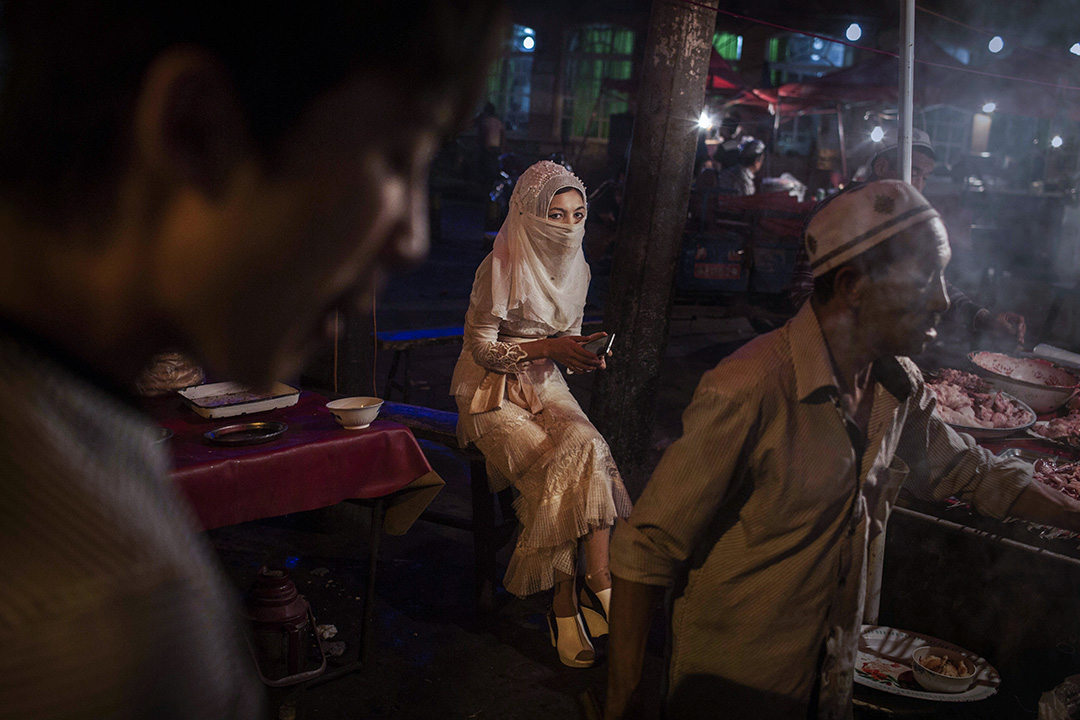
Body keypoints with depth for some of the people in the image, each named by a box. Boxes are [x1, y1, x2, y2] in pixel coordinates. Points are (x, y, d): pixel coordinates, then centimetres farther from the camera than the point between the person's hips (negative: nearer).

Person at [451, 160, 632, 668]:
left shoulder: (574, 269, 5)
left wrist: (582, 351, -9)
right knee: (574, 461, -28)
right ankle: (598, 585, -16)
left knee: (583, 451, -25)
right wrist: (547, 347, -21)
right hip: (494, 396, -5)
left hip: (545, 387, 5)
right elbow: (481, 347, -12)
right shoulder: (501, 268, -15)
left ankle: (567, 605, -25)